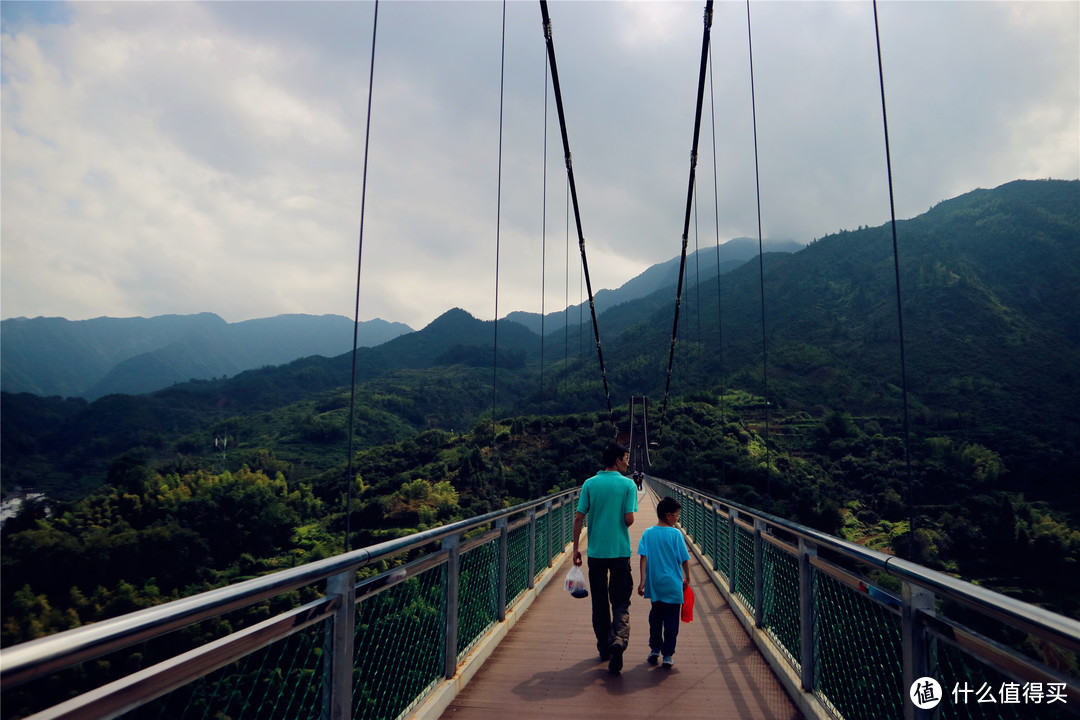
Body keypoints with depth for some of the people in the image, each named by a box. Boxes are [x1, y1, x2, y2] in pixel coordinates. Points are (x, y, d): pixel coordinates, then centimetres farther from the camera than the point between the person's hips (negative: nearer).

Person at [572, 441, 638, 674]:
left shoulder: (589, 484, 0)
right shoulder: (628, 484, -6)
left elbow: (579, 517, -3)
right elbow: (629, 518, -10)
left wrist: (575, 547, 5)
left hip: (596, 552, 2)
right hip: (620, 551, -2)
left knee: (599, 602, 15)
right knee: (620, 602, 4)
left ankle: (604, 648, 25)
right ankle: (618, 640, -19)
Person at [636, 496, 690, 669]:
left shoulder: (648, 533, -1)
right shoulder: (675, 533, -10)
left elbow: (644, 557, -6)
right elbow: (684, 560, -6)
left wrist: (643, 580, -4)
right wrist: (687, 579, 10)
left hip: (654, 585, 3)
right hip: (673, 585, -3)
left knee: (655, 617, 19)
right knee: (671, 621, 6)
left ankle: (654, 649, 25)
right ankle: (667, 656, 10)